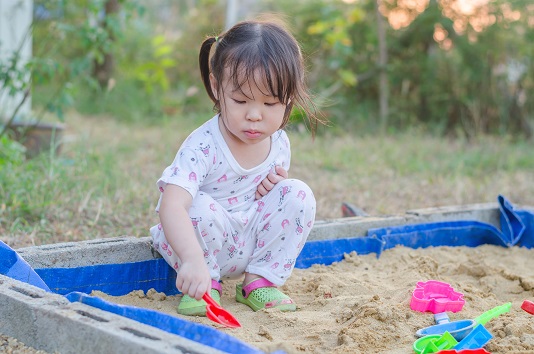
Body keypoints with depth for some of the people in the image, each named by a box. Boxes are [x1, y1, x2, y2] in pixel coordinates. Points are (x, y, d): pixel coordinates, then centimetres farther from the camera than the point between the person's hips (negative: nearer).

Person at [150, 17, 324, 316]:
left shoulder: (280, 143, -7)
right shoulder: (202, 147, -28)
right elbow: (171, 206, -41)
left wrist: (278, 184, -14)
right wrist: (193, 260, -56)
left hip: (254, 242, 5)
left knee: (298, 195, -13)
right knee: (201, 207, -34)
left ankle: (261, 280, -4)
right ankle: (208, 285, -8)